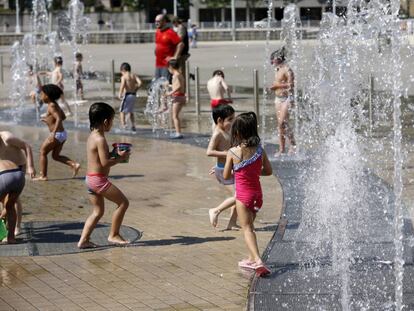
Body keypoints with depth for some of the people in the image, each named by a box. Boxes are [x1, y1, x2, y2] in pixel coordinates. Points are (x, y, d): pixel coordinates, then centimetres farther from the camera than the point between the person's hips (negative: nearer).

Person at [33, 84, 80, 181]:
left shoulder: (51, 106, -16)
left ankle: (43, 176, 9)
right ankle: (74, 164, 1)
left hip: (57, 134, -9)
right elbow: (63, 117, 24)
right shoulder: (55, 105, 12)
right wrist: (48, 120, 28)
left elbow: (59, 119, -27)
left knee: (43, 152, 6)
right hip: (63, 134, 9)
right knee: (55, 156, 17)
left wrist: (53, 133, -34)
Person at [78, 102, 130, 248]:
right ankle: (113, 235, 7)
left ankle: (83, 240, 11)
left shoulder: (92, 136, 12)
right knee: (123, 202, 1)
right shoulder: (100, 139, -18)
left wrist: (116, 155, 11)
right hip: (99, 179, -10)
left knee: (98, 211, 16)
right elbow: (105, 162, -23)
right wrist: (120, 158, -10)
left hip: (90, 179, 10)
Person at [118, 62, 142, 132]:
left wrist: (120, 94, -16)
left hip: (127, 94, -6)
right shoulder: (134, 76, 9)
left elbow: (122, 85, -22)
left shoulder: (124, 77, -7)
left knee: (122, 110, 4)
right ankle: (133, 125, 19)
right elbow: (140, 83, -3)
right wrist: (135, 89, 10)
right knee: (130, 111, 21)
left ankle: (123, 125, -7)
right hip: (134, 95, 6)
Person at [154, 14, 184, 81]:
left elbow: (181, 44, -17)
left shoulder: (170, 33, -12)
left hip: (167, 65, -8)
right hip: (158, 64, 8)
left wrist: (175, 57, -18)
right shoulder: (157, 32, 13)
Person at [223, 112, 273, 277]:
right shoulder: (260, 150, -5)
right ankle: (252, 259, 30)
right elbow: (268, 171, 5)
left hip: (243, 195, -4)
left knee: (247, 229, -3)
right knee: (250, 226, 22)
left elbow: (226, 176, -5)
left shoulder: (233, 152, -14)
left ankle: (258, 261, -20)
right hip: (257, 193, 4)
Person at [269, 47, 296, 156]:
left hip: (286, 98, -9)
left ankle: (293, 144, -4)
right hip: (278, 98, 9)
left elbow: (290, 84, -19)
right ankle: (281, 148, 11)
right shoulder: (278, 70, 15)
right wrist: (273, 86, 3)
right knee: (280, 124, 8)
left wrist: (277, 85, -16)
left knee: (283, 122, -16)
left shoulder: (287, 70, -12)